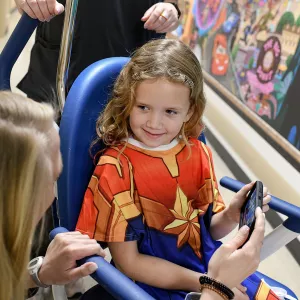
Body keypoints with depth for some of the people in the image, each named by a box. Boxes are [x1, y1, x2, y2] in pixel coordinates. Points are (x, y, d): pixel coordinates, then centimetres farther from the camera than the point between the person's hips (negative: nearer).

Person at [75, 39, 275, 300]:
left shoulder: (198, 153, 0)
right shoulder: (116, 168, -15)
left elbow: (211, 230, 9)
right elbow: (128, 261, -13)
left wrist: (232, 215, -13)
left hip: (210, 265, 6)